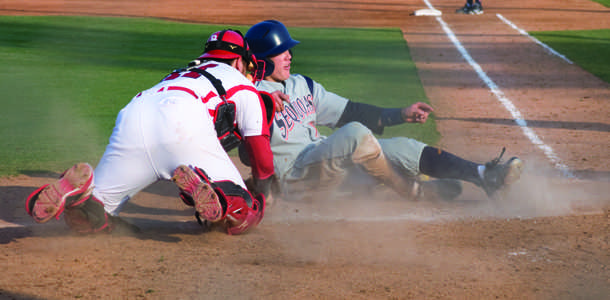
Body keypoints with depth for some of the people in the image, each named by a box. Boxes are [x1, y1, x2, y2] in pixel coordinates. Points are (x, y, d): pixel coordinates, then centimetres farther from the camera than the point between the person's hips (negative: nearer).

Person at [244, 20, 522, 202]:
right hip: (292, 175, -8)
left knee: (400, 147, -8)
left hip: (324, 159, 8)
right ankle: (415, 192, -16)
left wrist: (400, 114, 10)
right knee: (355, 134, -31)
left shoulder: (301, 85, 19)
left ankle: (483, 175, -15)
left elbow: (348, 112, 18)